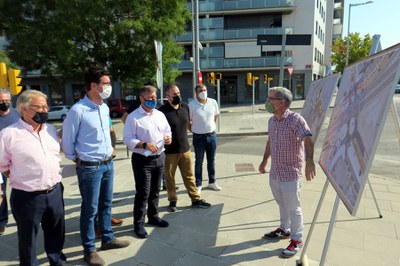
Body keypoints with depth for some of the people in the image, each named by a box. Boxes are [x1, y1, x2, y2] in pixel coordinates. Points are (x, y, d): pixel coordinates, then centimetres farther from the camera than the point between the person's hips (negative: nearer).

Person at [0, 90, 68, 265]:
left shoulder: (51, 129, 5)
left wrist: (52, 180, 13)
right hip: (27, 197, -5)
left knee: (56, 233, 21)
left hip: (54, 192, 6)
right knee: (28, 239, 14)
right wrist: (22, 180, -2)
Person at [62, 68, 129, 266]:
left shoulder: (105, 108, 4)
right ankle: (89, 250, 24)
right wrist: (78, 160, 1)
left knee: (106, 204, 19)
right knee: (90, 209, 7)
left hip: (108, 164, 7)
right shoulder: (78, 110, -18)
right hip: (90, 168, -7)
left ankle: (108, 238, 37)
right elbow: (67, 141, -10)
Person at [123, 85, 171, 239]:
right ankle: (139, 223, 14)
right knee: (143, 193, -1)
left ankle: (153, 216, 35)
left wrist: (168, 138, -4)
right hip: (142, 160, -6)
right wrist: (145, 145, -25)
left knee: (155, 190, 18)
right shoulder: (133, 117, -11)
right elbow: (128, 139, -15)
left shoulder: (160, 115, 9)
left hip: (159, 157, 6)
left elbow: (167, 131, 18)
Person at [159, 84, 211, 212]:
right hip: (169, 150, -4)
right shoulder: (162, 111, -14)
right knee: (170, 177, 10)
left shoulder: (185, 107, 2)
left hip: (185, 149, 4)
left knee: (189, 176, 13)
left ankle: (196, 199, 24)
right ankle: (172, 201, 26)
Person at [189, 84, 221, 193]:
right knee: (199, 162, 7)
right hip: (199, 137, -3)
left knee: (211, 160, 15)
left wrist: (212, 127, 9)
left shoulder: (213, 102, -1)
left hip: (212, 135, 4)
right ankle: (198, 184, 19)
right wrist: (195, 131, -2)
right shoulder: (192, 105, -12)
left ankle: (212, 182, 29)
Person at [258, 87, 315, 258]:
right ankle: (284, 229, 42)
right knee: (282, 204, 22)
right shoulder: (272, 121, 6)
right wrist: (264, 161, 27)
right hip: (275, 172, 7)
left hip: (290, 173, -7)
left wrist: (309, 160, -50)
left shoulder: (295, 119, -18)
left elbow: (308, 138, -33)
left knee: (293, 207, 6)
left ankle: (296, 240, 24)